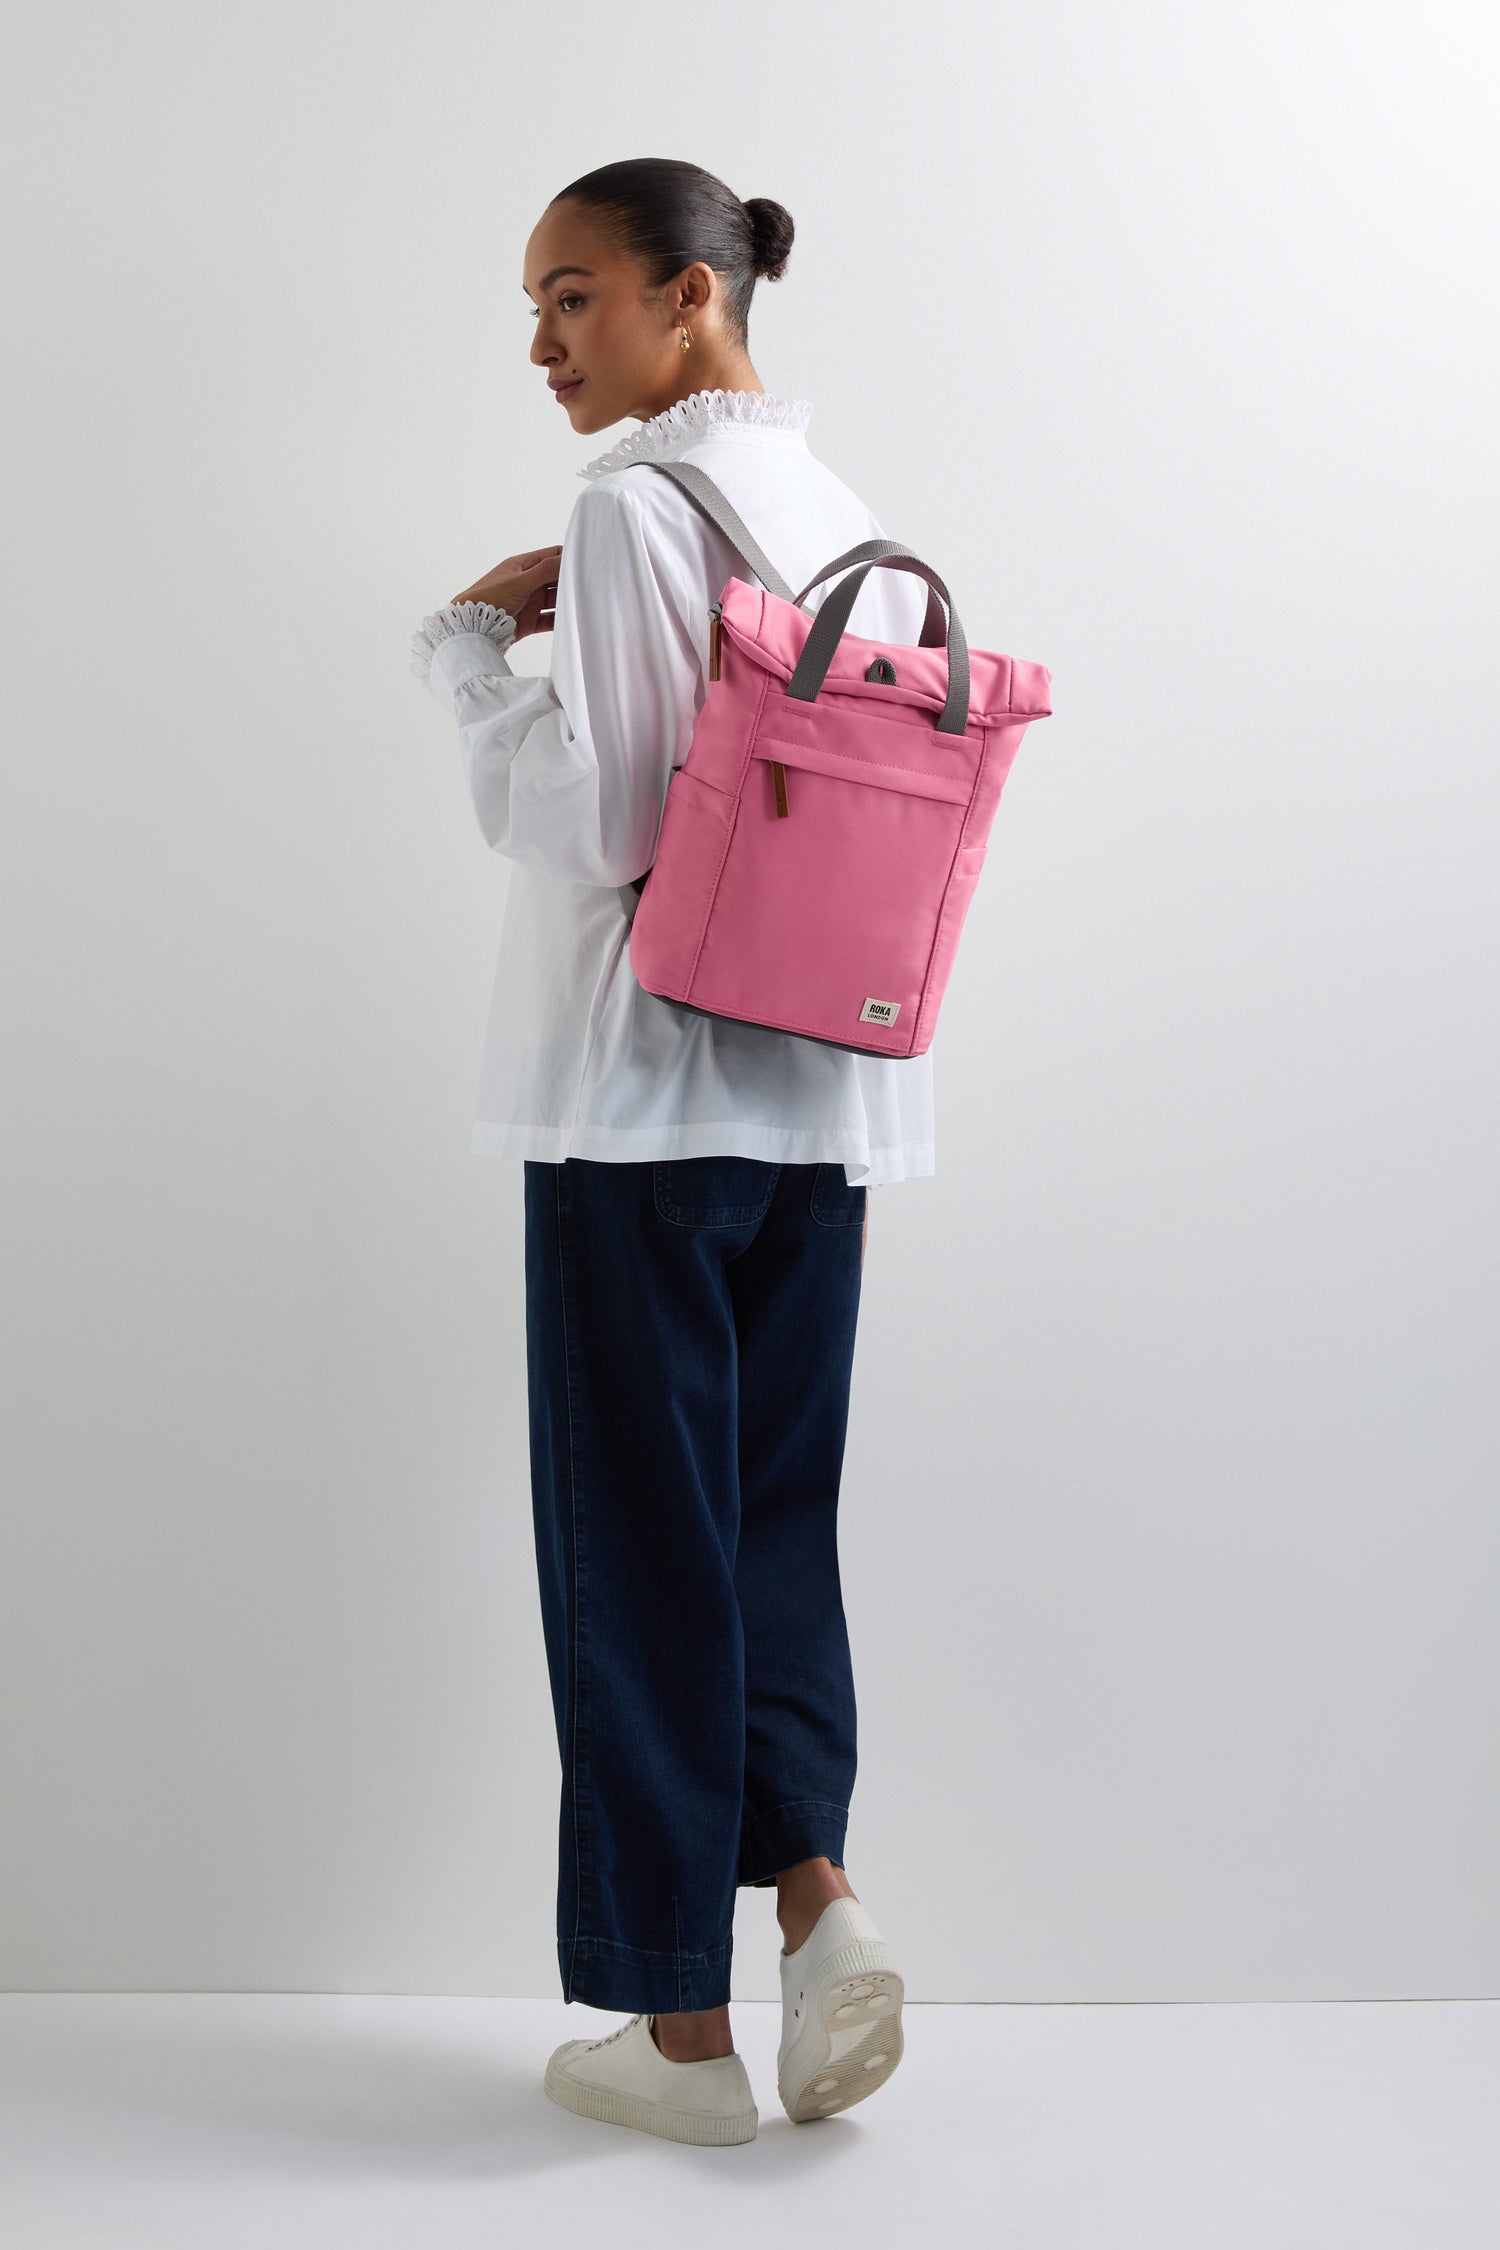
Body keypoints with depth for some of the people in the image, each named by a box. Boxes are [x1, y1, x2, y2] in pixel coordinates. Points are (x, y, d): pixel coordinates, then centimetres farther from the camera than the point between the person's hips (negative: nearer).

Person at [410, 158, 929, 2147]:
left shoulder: (637, 508, -11)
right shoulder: (864, 527, 12)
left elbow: (583, 824, -15)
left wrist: (467, 635, -3)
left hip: (647, 1090, -7)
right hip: (826, 1090, 7)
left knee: (641, 1531, 2)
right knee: (774, 1504, 16)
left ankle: (682, 2026, 11)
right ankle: (815, 1882, 2)